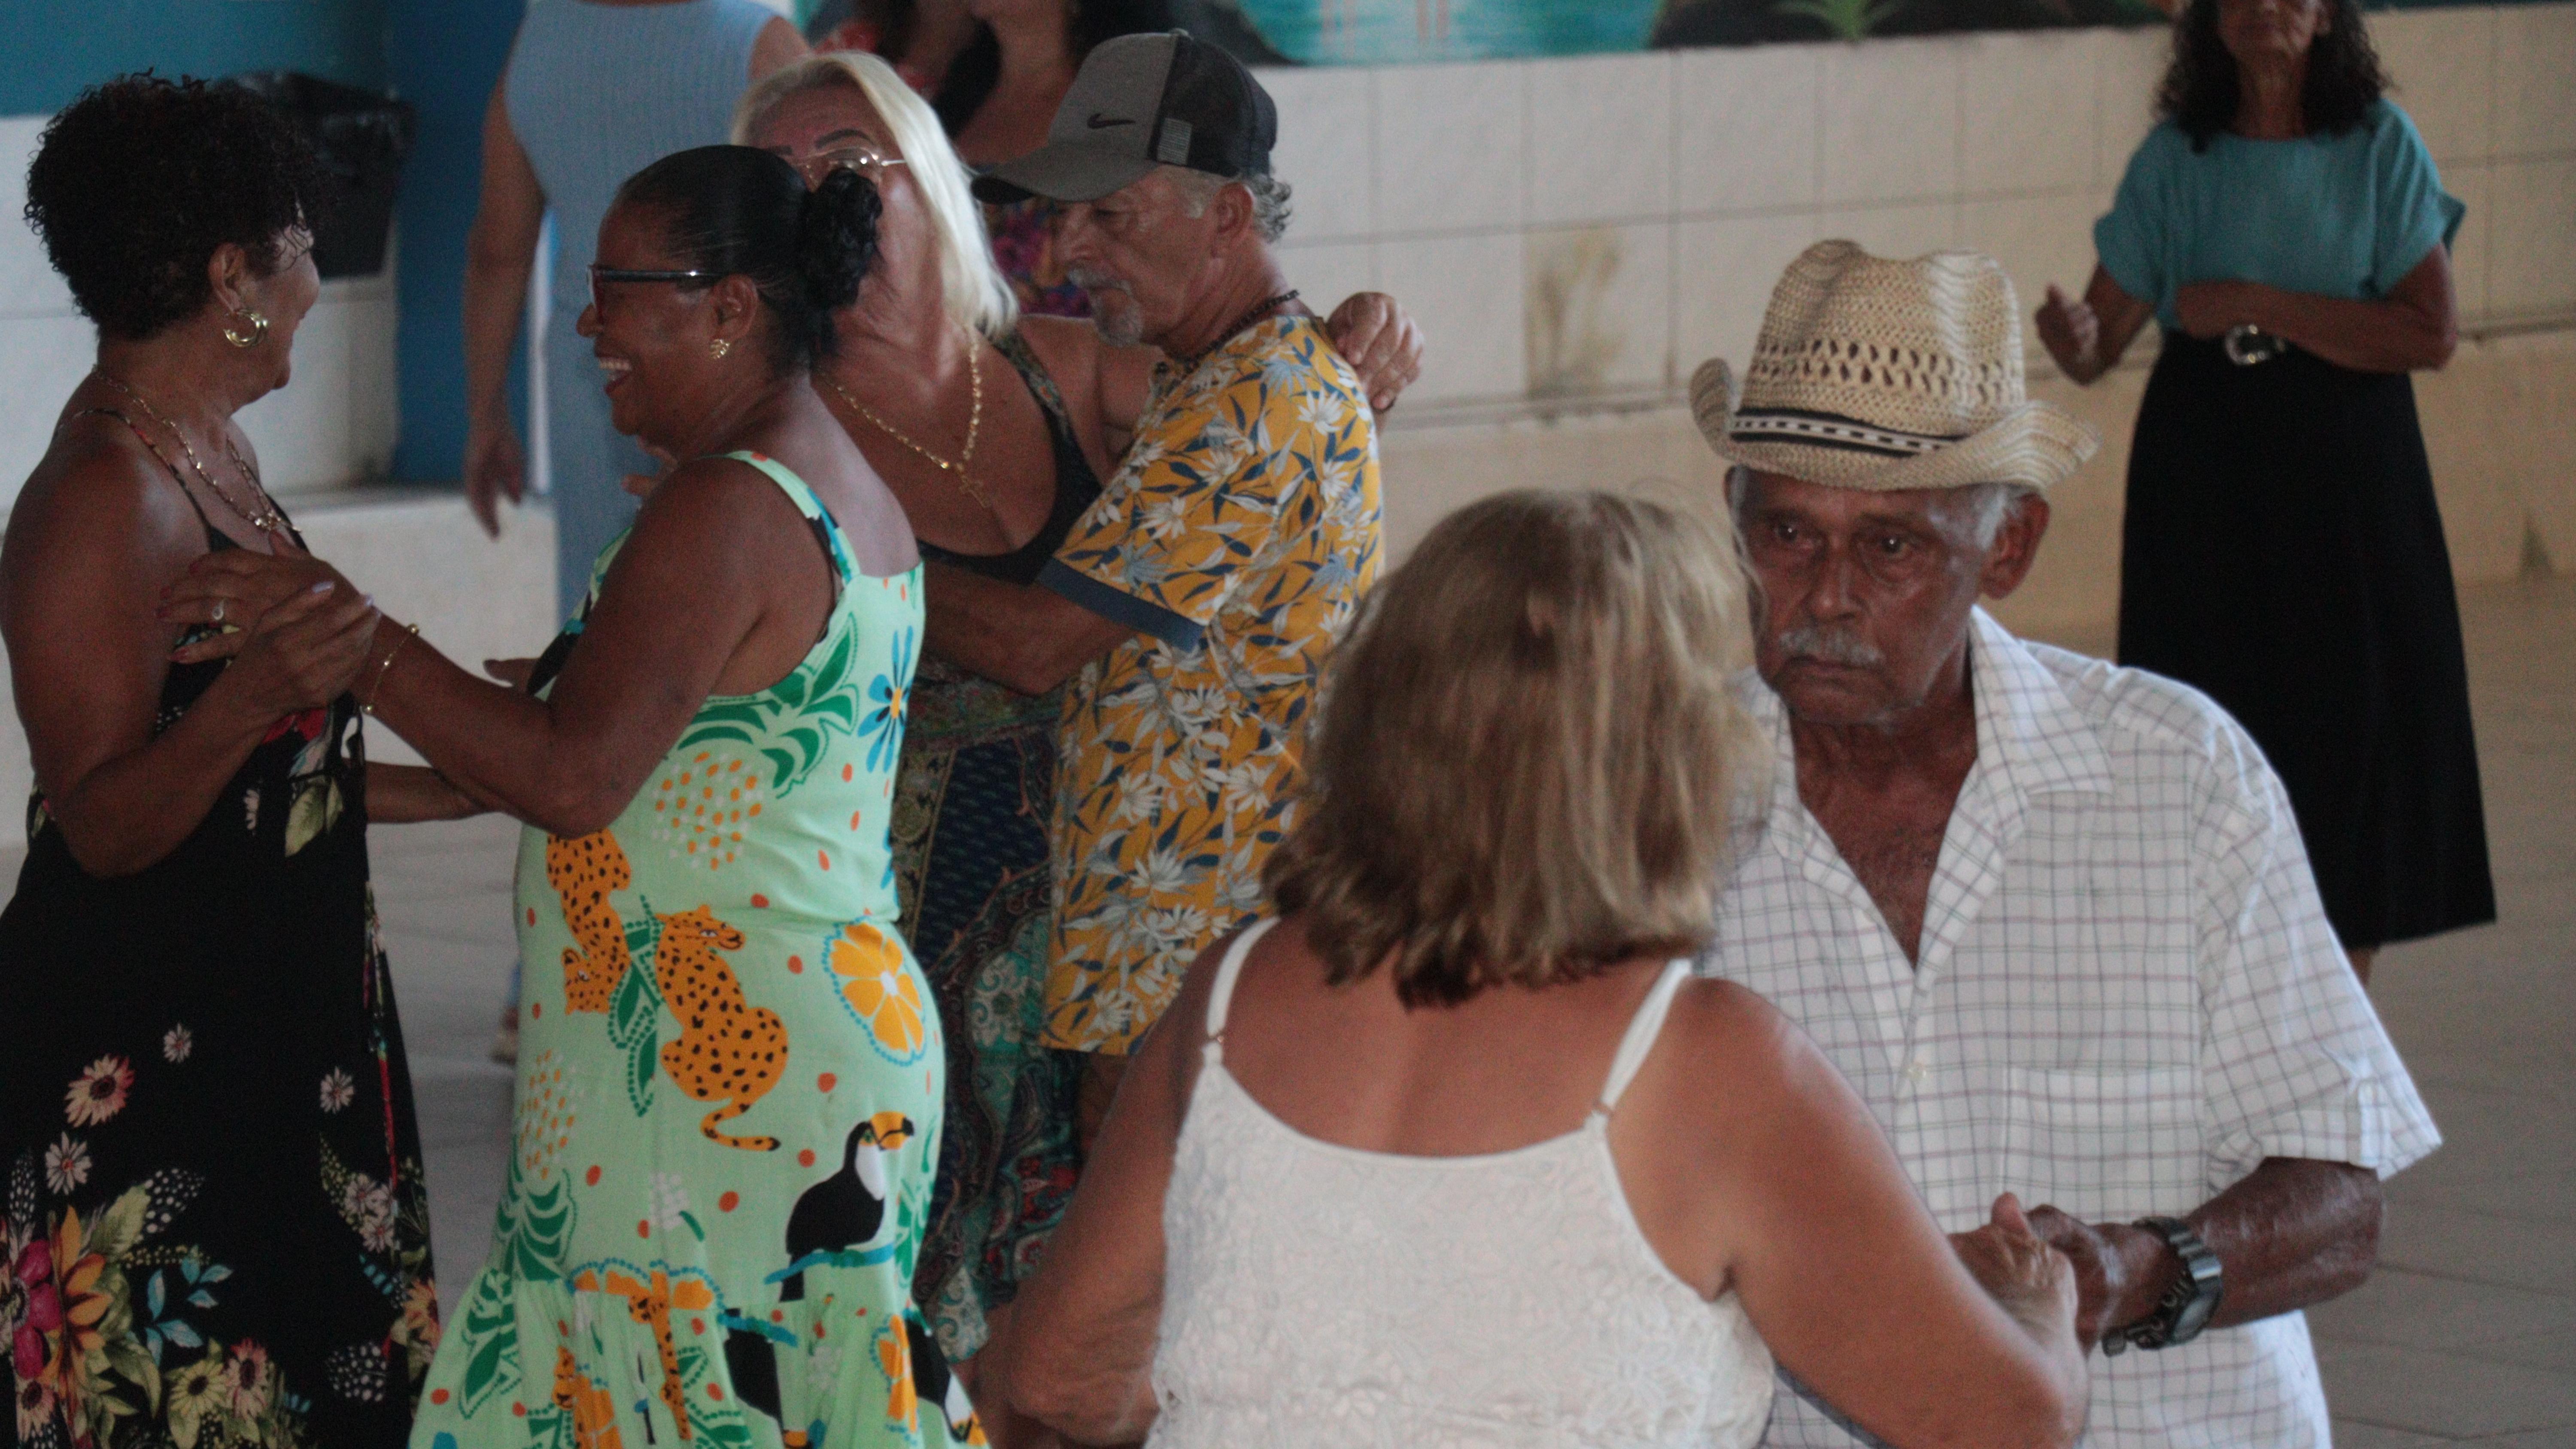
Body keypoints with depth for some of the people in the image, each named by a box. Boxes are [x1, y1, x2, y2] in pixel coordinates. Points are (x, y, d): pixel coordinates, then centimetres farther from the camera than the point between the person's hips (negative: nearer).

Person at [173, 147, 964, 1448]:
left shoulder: (723, 512, -17)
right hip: (846, 1030, 10)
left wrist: (353, 642, -16)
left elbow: (571, 779, -20)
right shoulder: (855, 494, 14)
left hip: (717, 1071, -10)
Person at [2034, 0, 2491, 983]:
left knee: (2356, 719, -1)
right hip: (2204, 479, 1)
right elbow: (2102, 338, 0)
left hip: (2348, 470, -1)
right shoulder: (2177, 157, 3)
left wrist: (2257, 305, -14)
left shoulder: (2380, 146, -1)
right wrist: (2073, 337, -25)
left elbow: (2433, 332, -9)